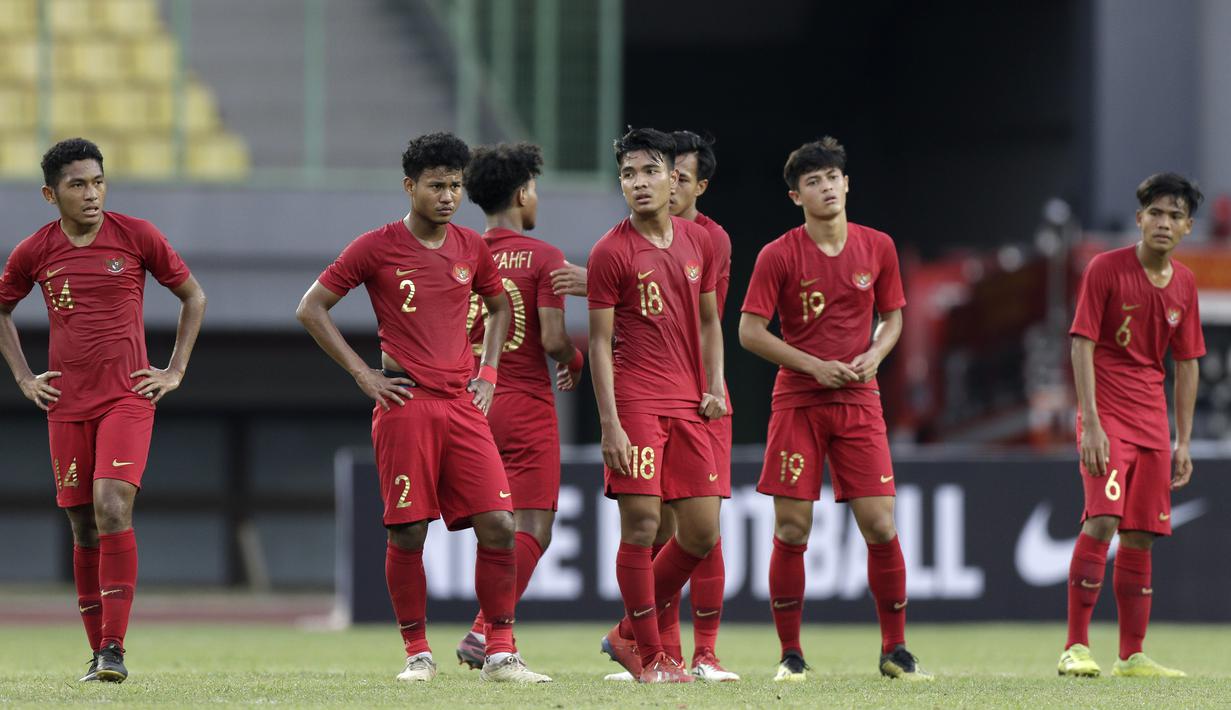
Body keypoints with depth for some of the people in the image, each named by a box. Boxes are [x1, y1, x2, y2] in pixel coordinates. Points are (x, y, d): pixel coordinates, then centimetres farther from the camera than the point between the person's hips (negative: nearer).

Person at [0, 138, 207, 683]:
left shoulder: (136, 236, -3)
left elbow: (193, 297, 9)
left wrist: (175, 372, 3)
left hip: (128, 398, -3)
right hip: (66, 407, 3)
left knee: (112, 508, -19)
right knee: (84, 526, 5)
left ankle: (115, 648, -18)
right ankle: (97, 647, 16)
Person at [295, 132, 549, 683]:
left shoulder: (472, 249, 11)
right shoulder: (376, 248, -2)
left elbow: (499, 307, 29)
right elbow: (311, 309, 2)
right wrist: (362, 374, -3)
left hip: (463, 405, 4)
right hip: (405, 405, -4)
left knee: (498, 525, -6)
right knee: (407, 533, -3)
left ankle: (500, 654, 2)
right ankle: (418, 653, 9)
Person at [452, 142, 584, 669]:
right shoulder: (543, 257, -8)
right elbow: (553, 340, -15)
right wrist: (575, 360, 6)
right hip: (525, 404, -6)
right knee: (533, 530, -4)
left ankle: (492, 641, 11)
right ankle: (484, 634, -19)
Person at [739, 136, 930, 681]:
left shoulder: (877, 248, 4)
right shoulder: (778, 256, -5)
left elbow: (893, 317, 15)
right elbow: (750, 331, -6)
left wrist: (874, 356, -5)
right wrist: (814, 366, -13)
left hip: (859, 401, 2)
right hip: (797, 402, -2)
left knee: (880, 525, -4)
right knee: (792, 529, -4)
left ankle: (895, 651, 6)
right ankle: (791, 654, 6)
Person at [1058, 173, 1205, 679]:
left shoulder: (1184, 285, 8)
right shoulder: (1106, 269, -8)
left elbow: (1186, 365, 14)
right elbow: (1082, 346, -11)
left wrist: (1183, 442, 11)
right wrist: (1091, 424, -18)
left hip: (1152, 419, 6)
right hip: (1106, 411, -6)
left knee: (1141, 536, 6)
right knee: (1104, 518, -20)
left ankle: (1131, 656, 12)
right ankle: (1076, 647, -17)